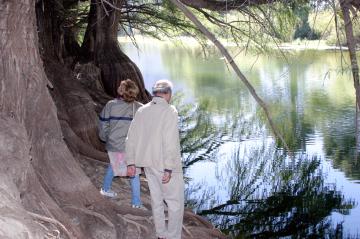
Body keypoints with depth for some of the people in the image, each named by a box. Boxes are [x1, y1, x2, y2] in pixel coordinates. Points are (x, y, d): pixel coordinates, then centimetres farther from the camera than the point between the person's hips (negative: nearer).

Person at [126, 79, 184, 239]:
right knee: (175, 202, 5)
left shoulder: (142, 111, 5)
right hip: (166, 165, -7)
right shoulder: (169, 111, -16)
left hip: (149, 164, 7)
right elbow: (170, 142, -23)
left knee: (157, 200, 18)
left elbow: (131, 138, 6)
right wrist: (168, 169, -21)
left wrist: (131, 163, 11)